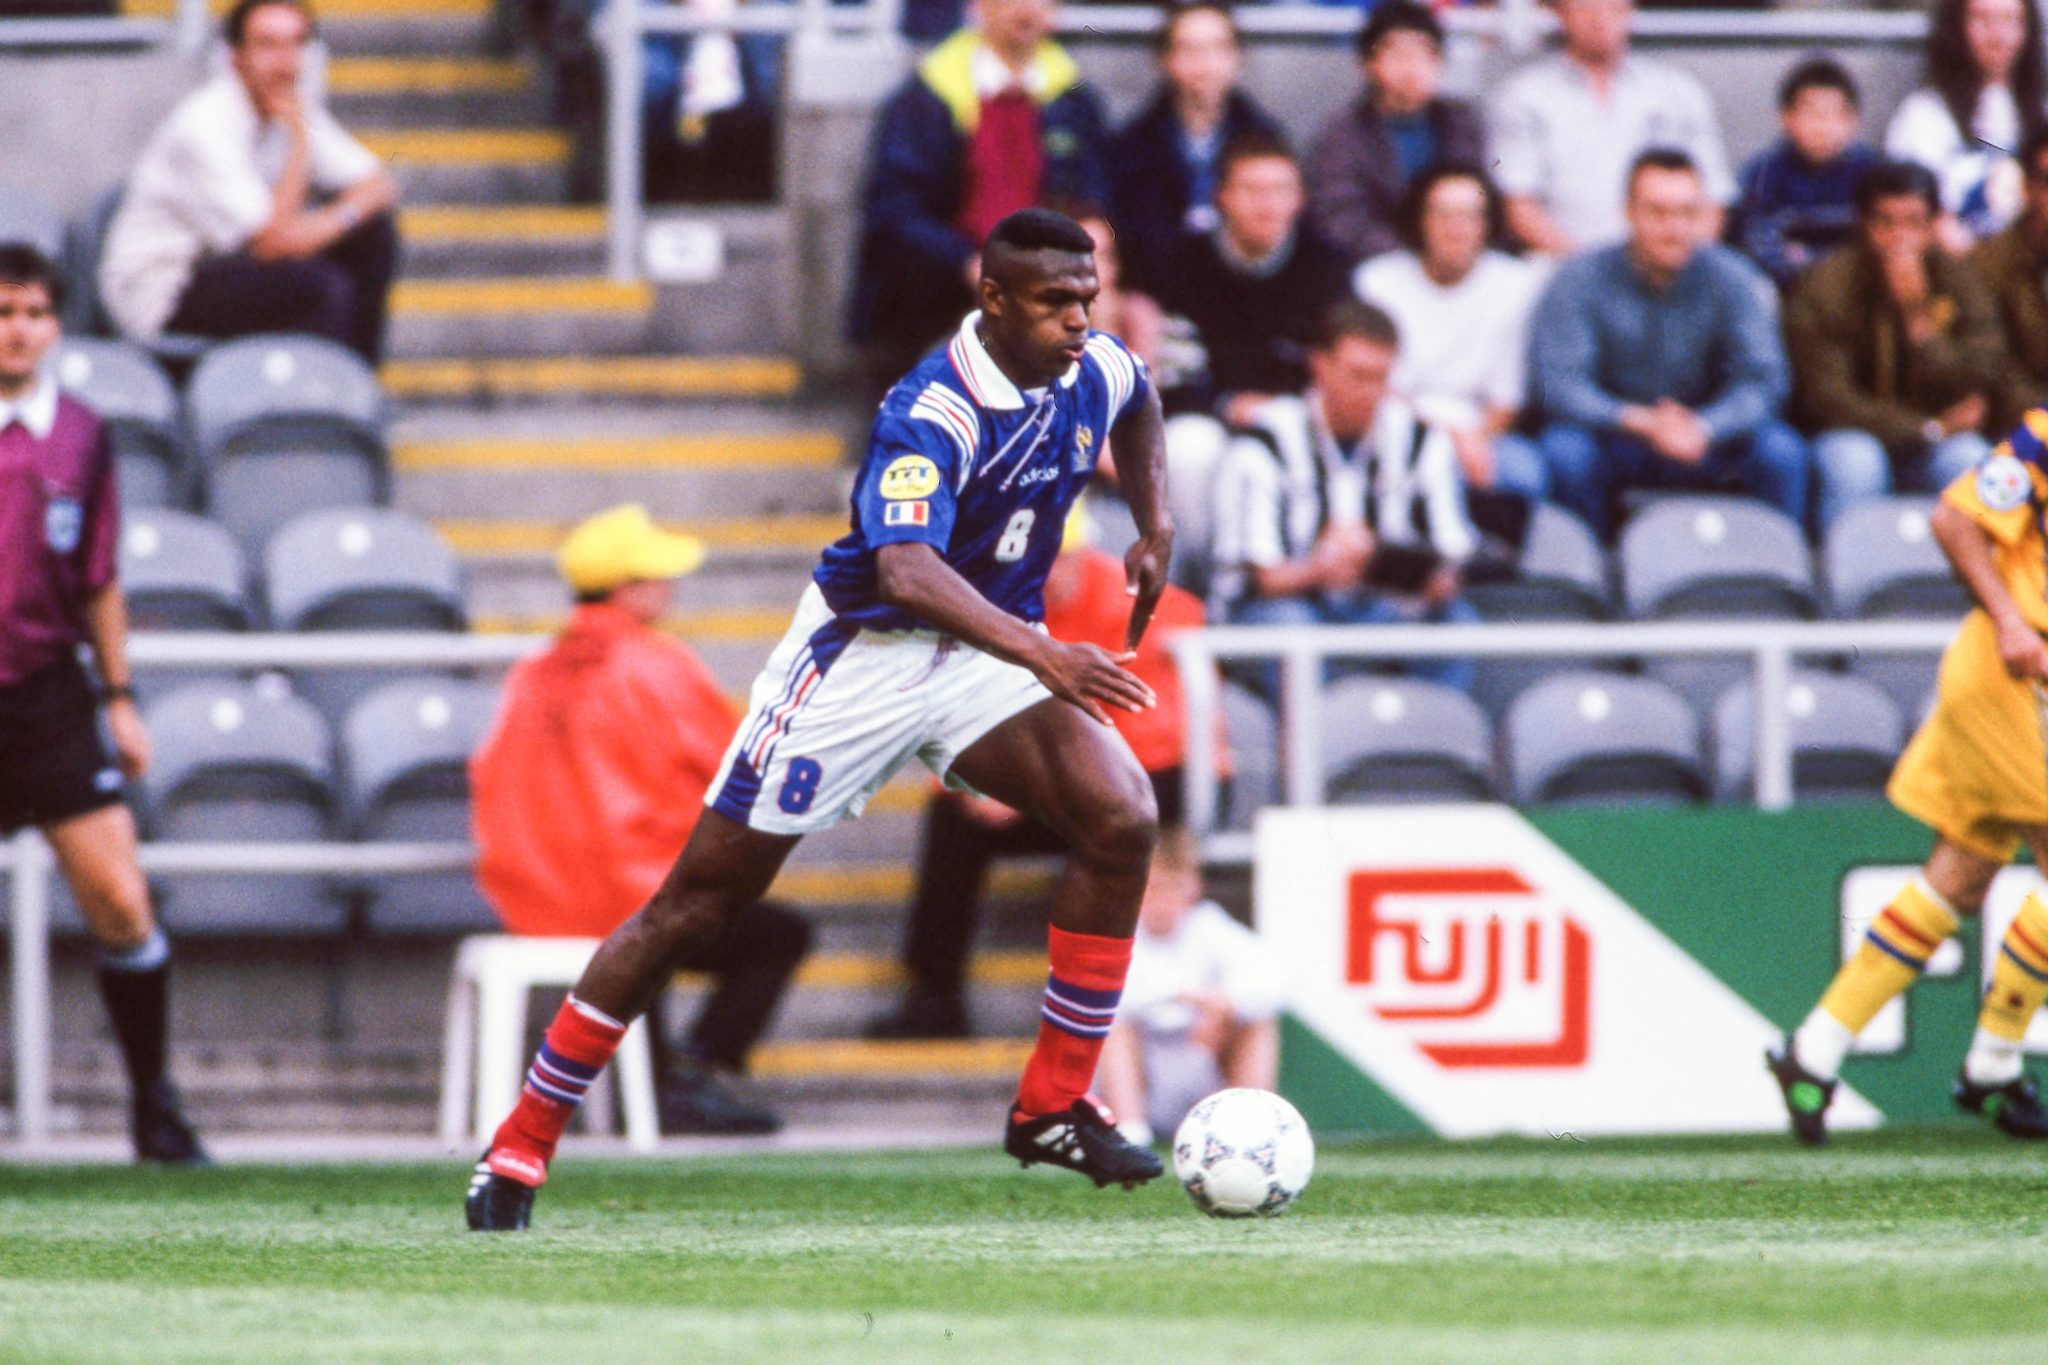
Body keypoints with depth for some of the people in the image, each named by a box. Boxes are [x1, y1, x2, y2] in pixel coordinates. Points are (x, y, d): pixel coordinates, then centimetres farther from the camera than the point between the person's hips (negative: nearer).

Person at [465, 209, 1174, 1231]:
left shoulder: (1092, 373, -5)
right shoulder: (932, 414, -29)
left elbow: (1139, 402, 24)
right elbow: (906, 572, -46)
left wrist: (1155, 528, 9)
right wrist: (1041, 655, -57)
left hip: (988, 649, 6)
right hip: (863, 650, -6)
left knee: (1121, 817, -18)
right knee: (699, 899, -3)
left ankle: (1053, 1108, -6)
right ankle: (518, 1152, 6)